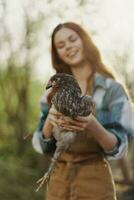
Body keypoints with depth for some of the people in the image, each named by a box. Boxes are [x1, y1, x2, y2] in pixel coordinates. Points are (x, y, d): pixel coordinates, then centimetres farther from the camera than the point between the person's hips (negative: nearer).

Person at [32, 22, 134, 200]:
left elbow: (119, 147, -9)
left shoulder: (113, 90, -4)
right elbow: (41, 145, 4)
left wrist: (92, 125, -27)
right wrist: (50, 122, -16)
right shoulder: (53, 93, 8)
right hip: (58, 180, 3)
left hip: (95, 181, -3)